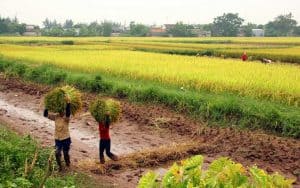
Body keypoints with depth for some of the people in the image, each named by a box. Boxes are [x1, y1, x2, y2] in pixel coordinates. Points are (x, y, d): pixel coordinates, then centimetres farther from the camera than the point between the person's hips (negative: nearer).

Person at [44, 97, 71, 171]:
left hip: (66, 138, -3)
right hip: (57, 139, 3)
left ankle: (68, 163, 39)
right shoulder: (55, 116, -4)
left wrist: (68, 103, -49)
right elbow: (46, 115, -10)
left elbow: (68, 113, -40)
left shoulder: (66, 118, -16)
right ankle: (59, 166, 17)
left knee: (66, 153, 11)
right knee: (57, 153, -4)